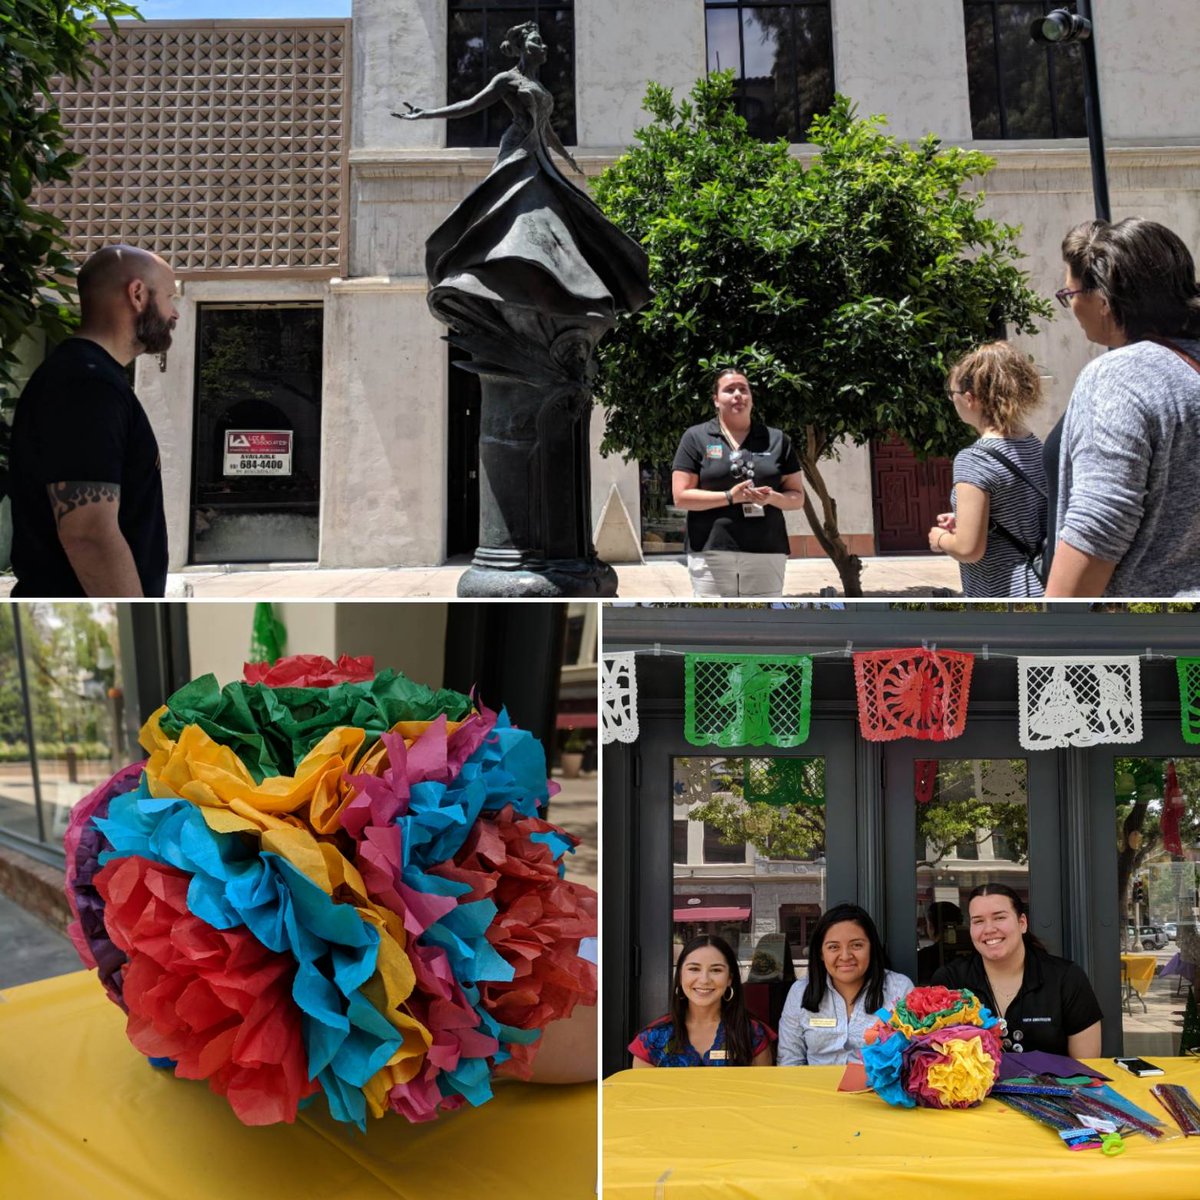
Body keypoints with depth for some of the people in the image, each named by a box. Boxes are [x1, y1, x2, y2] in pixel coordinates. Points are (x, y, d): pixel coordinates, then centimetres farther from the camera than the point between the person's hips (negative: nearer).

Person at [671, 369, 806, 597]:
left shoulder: (777, 440, 12)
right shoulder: (696, 438, 5)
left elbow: (797, 497, 12)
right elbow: (681, 497, -2)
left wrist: (772, 497, -11)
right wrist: (730, 497, -14)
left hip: (766, 552, 3)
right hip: (711, 551, -2)